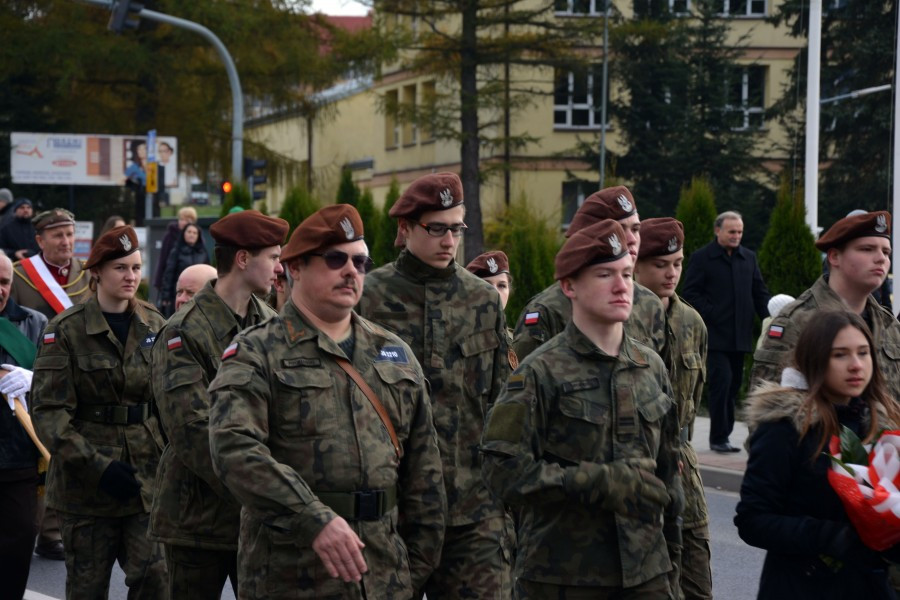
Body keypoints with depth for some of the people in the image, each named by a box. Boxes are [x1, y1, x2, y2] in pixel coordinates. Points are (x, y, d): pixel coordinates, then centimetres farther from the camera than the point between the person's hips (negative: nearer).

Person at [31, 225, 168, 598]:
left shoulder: (154, 325, 6)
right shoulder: (66, 330, -7)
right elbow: (49, 411, -11)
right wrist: (98, 466, -20)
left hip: (147, 475, 3)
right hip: (86, 482, -3)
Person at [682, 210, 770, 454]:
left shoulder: (749, 258, 14)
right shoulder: (702, 258, -2)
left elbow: (760, 292, 16)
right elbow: (690, 294, -5)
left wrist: (769, 320, 3)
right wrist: (710, 314, -15)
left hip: (740, 335, 6)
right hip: (715, 334, -6)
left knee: (735, 383, 8)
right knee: (722, 380, -13)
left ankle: (722, 434, 16)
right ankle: (718, 437, -6)